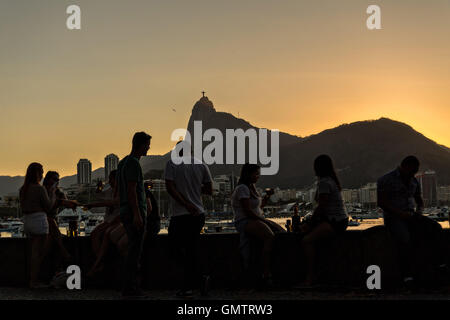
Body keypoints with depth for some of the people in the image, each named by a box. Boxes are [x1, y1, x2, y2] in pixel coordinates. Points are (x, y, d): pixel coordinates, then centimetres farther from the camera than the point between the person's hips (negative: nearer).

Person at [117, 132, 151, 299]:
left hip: (125, 212, 10)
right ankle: (129, 288, -7)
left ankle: (131, 286, 17)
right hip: (135, 212, -10)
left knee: (133, 249, 14)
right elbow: (131, 190, -20)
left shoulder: (123, 162, 18)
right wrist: (137, 215, -22)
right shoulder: (133, 164, -13)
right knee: (135, 249, -8)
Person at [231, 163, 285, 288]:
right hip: (245, 222, -10)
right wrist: (264, 221, -13)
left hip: (257, 220, 10)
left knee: (283, 232, -8)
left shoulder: (251, 187, 20)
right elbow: (247, 211, -17)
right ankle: (266, 275, -37)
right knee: (270, 237, -34)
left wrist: (267, 196, 11)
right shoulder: (242, 188, -10)